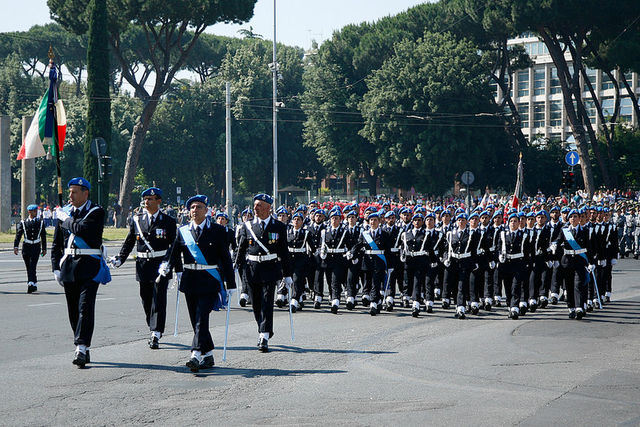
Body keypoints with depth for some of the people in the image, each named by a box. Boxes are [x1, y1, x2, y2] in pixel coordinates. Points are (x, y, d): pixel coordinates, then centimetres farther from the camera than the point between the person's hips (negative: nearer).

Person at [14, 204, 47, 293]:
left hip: (36, 247, -1)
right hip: (26, 246, 1)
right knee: (29, 267, 8)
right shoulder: (23, 223, 2)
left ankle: (31, 284, -20)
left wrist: (44, 248, 13)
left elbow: (43, 236, 13)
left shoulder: (40, 222, 7)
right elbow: (18, 235, -4)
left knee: (32, 266, -14)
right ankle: (34, 286, 20)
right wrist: (16, 246, -15)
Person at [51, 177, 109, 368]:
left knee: (85, 307, -13)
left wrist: (66, 219, -8)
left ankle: (81, 348, -18)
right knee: (73, 309, 7)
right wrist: (56, 268, 9)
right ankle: (83, 350, 16)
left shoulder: (96, 212, -4)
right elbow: (56, 244, 17)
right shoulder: (64, 212, 12)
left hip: (89, 266, -5)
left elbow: (82, 229, -23)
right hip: (69, 265, 6)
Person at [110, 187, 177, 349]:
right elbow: (129, 242, 15)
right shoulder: (137, 220, 9)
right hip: (143, 264, 4)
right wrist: (119, 259, 4)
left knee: (158, 299, -8)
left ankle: (156, 335, -8)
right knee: (146, 300, 8)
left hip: (161, 264, -4)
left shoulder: (168, 221, 1)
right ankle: (155, 331, 24)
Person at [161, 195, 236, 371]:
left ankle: (196, 355, -21)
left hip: (209, 281, -4)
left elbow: (226, 258, 1)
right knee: (196, 320, 7)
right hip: (190, 281, 4)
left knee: (202, 317, -15)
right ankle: (208, 356, 18)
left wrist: (230, 285, 0)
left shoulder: (217, 230, 0)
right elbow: (174, 253, 9)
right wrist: (166, 266, -14)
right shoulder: (183, 231, 9)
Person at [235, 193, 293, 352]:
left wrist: (287, 275, 5)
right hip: (252, 269, 3)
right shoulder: (248, 226, 6)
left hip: (270, 270, -3)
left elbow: (284, 252, 5)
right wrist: (236, 266, 1)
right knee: (256, 305, 8)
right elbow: (241, 249, 11)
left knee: (267, 303, -10)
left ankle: (264, 338, -11)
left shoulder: (279, 227, 2)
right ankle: (265, 331, 28)